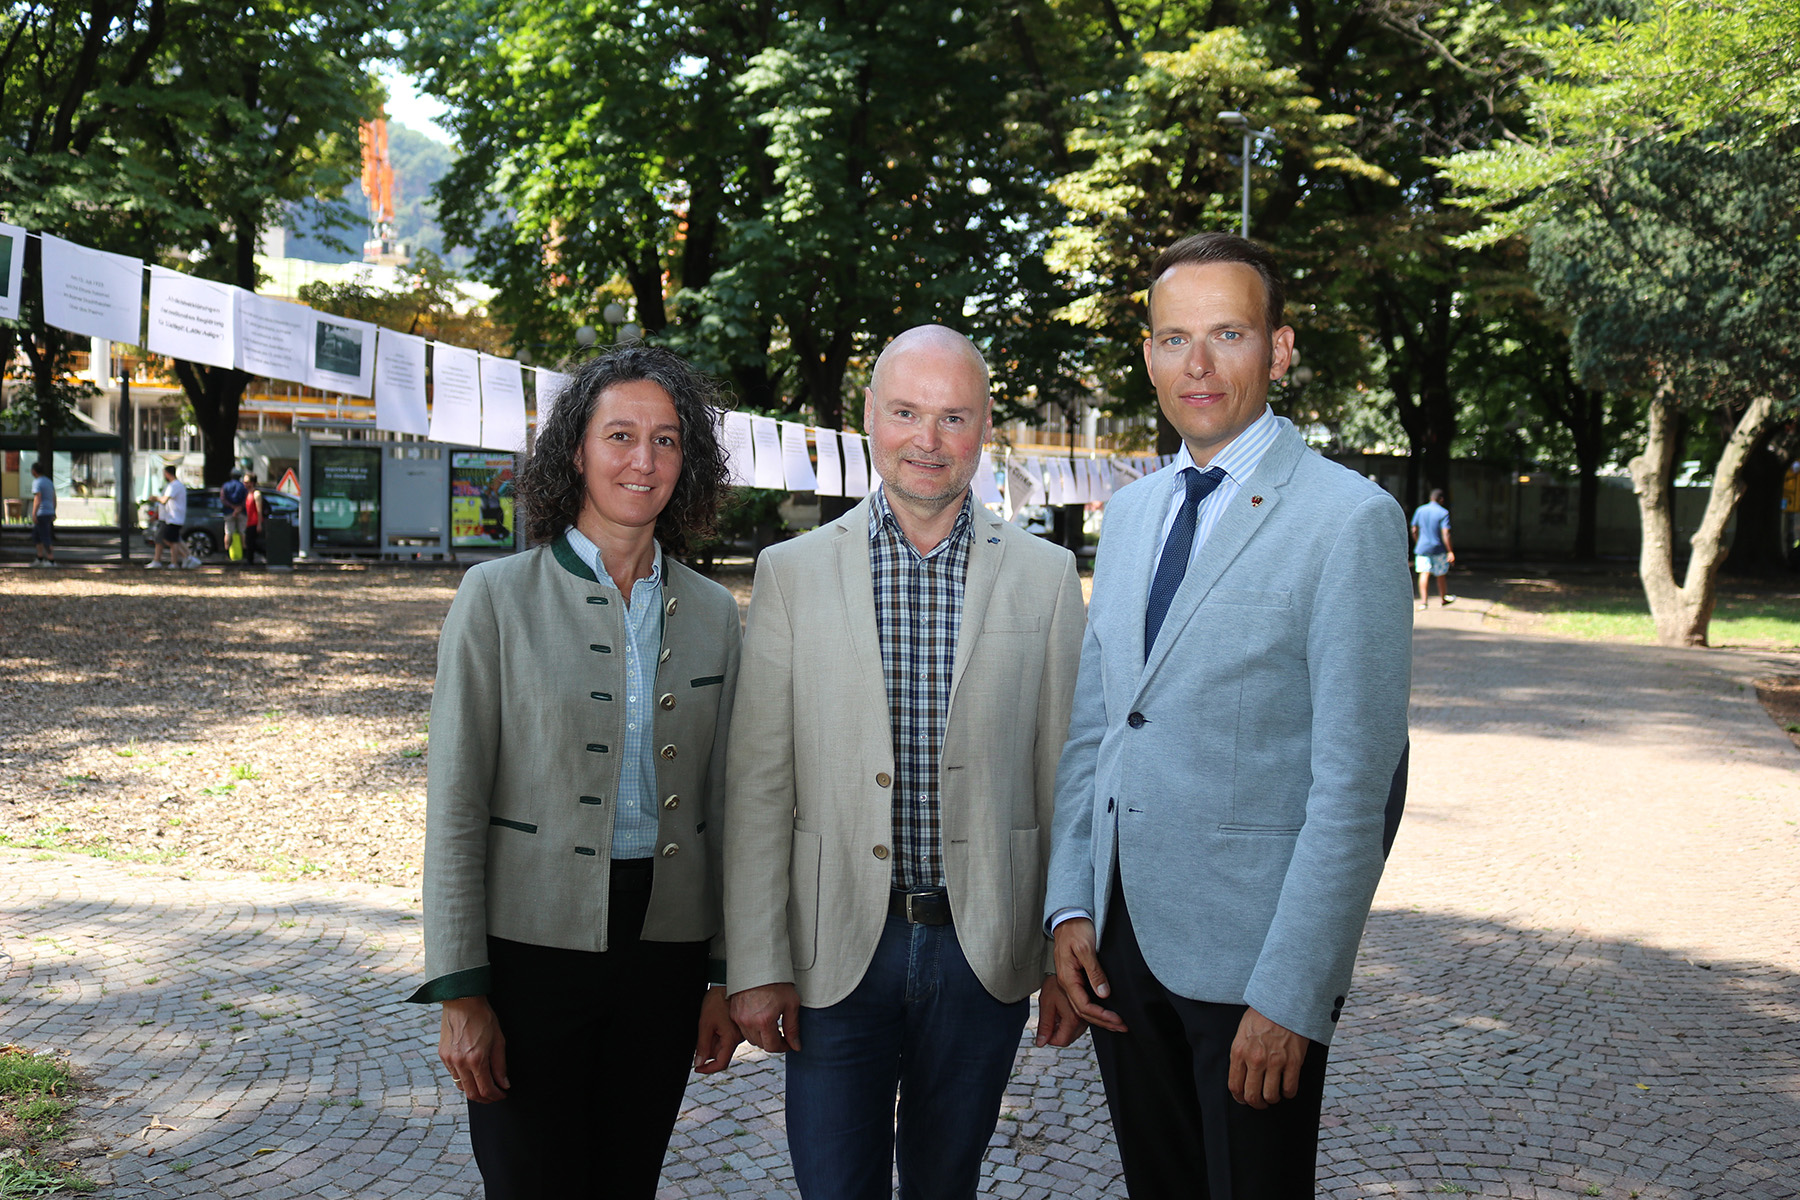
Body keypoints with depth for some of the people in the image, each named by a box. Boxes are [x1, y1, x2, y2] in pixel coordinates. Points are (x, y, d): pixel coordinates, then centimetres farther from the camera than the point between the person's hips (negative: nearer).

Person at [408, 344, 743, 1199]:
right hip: (532, 944, -3)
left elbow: (721, 805, 10)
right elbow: (454, 806, -6)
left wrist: (727, 975, 8)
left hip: (666, 948, 4)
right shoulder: (500, 598, -5)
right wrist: (460, 992, -9)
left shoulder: (711, 614, 6)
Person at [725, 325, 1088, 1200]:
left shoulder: (1046, 577, 2)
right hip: (837, 956, -1)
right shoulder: (791, 573, -1)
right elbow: (758, 788, -2)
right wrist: (756, 965, -5)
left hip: (983, 956, 1)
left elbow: (1064, 779, 3)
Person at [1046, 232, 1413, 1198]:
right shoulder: (1129, 513, 11)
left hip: (1251, 956, -6)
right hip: (1120, 939, 6)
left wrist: (1291, 993, -18)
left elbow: (1358, 782, -15)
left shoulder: (1349, 519, -11)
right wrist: (1069, 905, 5)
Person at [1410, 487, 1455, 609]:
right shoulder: (1443, 513, -10)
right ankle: (1443, 598, 32)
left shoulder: (1420, 510, 3)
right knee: (1441, 575, 15)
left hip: (1422, 548, 2)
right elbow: (1445, 534, -17)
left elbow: (1414, 530, 9)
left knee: (1424, 573, -4)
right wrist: (1450, 551, -15)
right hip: (1438, 549, -2)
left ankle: (1424, 601, -17)